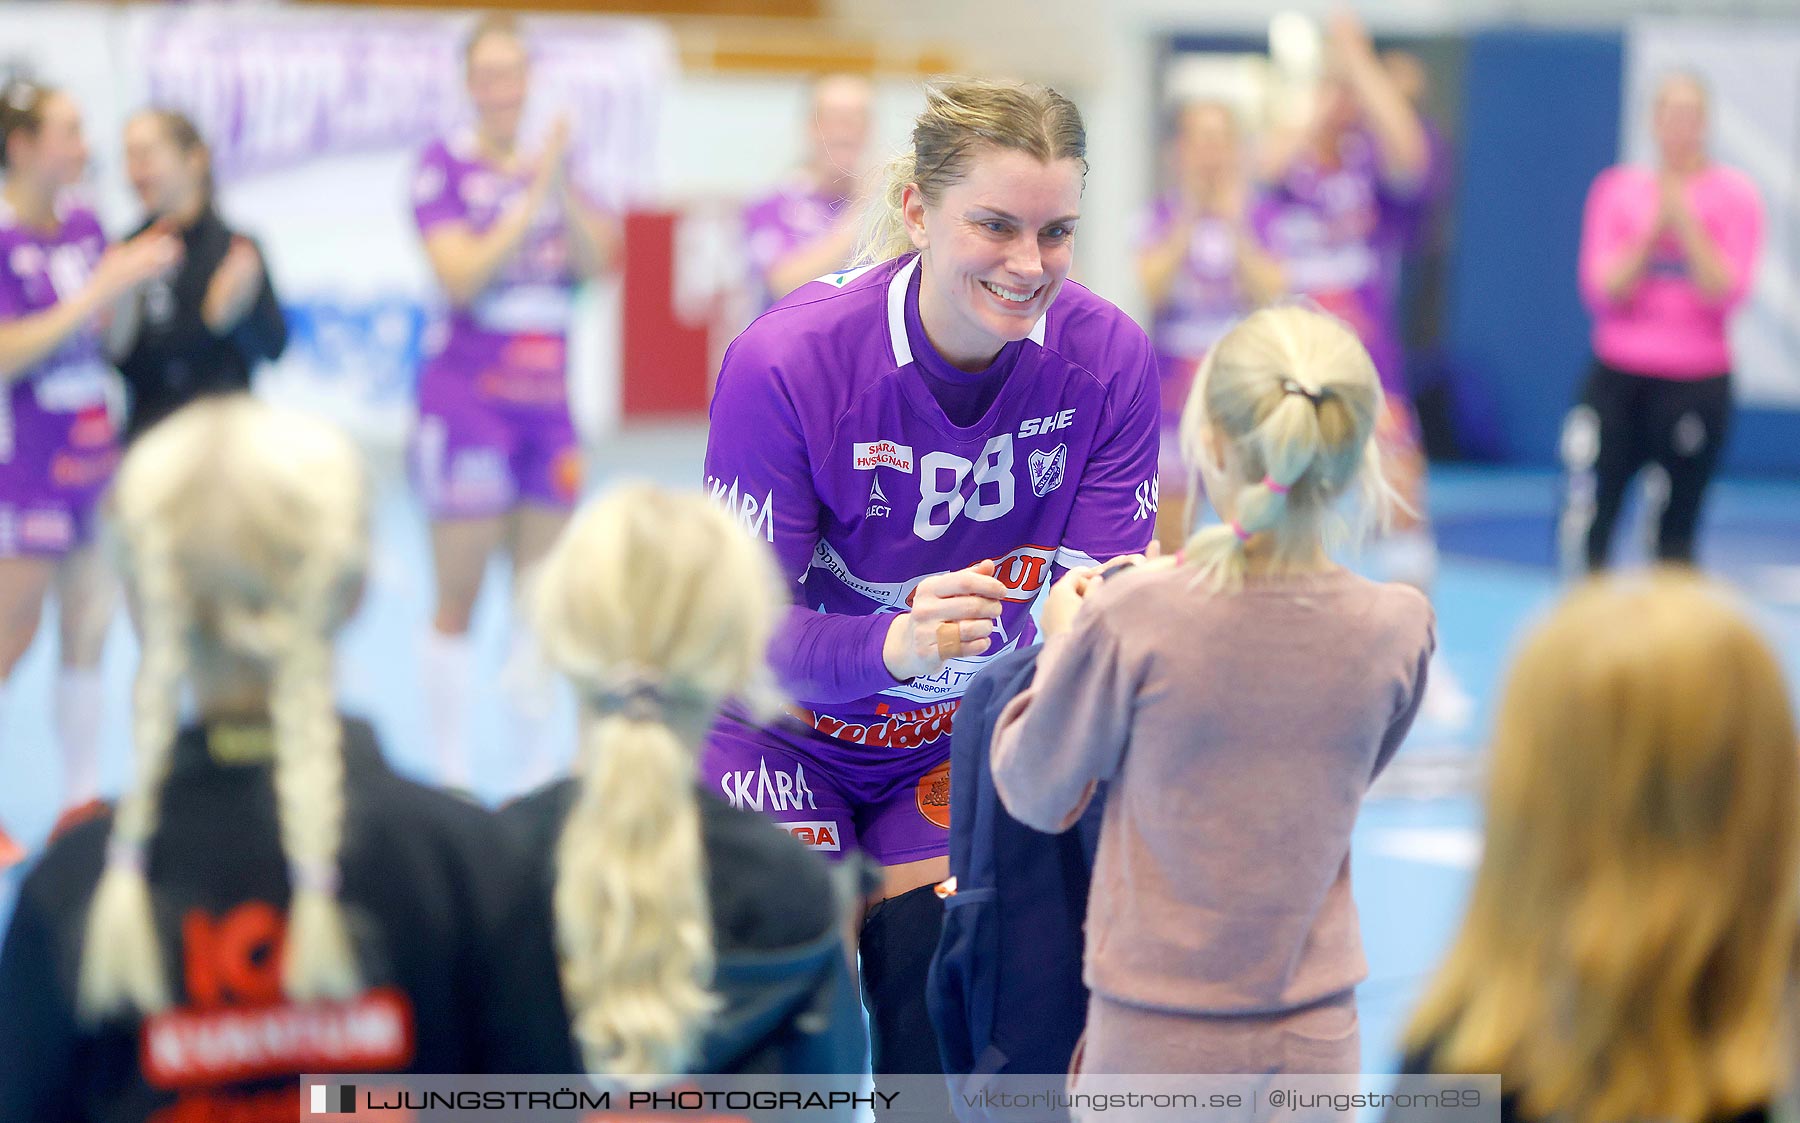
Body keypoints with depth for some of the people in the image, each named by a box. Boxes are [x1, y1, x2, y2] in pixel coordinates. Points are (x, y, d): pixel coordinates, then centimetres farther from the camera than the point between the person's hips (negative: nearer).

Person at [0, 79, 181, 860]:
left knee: (89, 633, 10)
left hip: (93, 457, 7)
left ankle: (82, 803, 19)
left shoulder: (82, 225, 6)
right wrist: (100, 290, -23)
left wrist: (136, 279, -5)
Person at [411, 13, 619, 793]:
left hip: (547, 402, 5)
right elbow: (460, 275, -15)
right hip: (468, 398, -5)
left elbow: (593, 261, -3)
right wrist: (530, 202, -19)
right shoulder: (445, 166, -4)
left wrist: (563, 187, -17)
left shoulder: (551, 168, 10)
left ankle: (539, 773, 14)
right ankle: (453, 779, 5)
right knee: (458, 602, -1)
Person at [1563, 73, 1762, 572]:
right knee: (1587, 517, -6)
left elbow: (1726, 293, -9)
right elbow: (1601, 292, -1)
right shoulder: (1617, 189, 6)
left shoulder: (1734, 194, 0)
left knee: (1676, 528, 1)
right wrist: (1652, 230, -11)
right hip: (1618, 376, 2)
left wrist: (1685, 221, -16)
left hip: (1698, 382, -2)